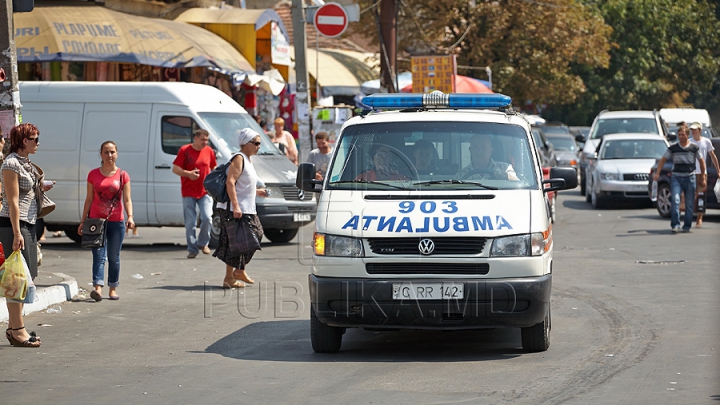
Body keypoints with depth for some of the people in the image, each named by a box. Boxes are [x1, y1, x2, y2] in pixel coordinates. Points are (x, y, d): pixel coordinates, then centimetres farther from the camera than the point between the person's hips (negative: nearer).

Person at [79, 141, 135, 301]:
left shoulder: (122, 175, 3)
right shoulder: (93, 174, 6)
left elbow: (127, 199, -1)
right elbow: (89, 199, 9)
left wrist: (130, 217, -17)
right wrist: (83, 221, 6)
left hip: (116, 222, 0)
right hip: (96, 220, 0)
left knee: (114, 257, 8)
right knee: (98, 255, -11)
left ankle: (113, 289, 18)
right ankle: (98, 288, -22)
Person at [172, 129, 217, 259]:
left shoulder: (209, 151, 6)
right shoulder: (185, 150, -4)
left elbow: (214, 168, 20)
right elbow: (175, 169, -5)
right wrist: (188, 173, -21)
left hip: (205, 192, 2)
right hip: (189, 193, -2)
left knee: (207, 217, -13)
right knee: (190, 222, -1)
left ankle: (203, 243, 9)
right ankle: (192, 249, 9)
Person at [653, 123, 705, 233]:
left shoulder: (694, 148, 1)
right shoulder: (672, 148, 2)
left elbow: (701, 161, 11)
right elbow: (663, 160, 8)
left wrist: (702, 177, 12)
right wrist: (657, 173, -3)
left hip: (690, 178, 1)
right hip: (676, 177, -1)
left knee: (689, 203, 3)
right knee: (675, 199, -18)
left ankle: (687, 226, 14)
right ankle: (675, 225, -18)